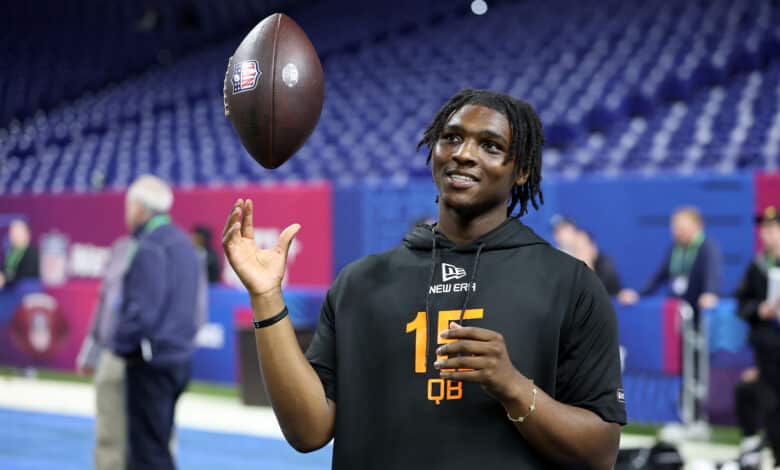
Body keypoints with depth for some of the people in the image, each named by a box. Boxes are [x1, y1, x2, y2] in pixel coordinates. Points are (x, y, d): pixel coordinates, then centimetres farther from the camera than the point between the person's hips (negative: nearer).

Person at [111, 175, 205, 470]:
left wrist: (120, 344, -9)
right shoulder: (184, 243, 12)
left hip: (151, 363, -9)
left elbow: (142, 310, -22)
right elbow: (195, 305, 18)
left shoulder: (149, 248, -16)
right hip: (179, 358, 9)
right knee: (156, 444, 18)